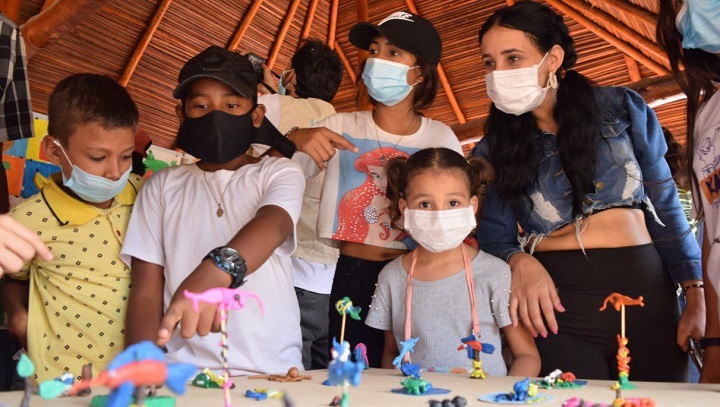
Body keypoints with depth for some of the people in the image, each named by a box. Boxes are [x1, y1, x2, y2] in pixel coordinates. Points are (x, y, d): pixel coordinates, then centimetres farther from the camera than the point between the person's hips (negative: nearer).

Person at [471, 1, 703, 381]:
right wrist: (520, 261, -20)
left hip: (648, 298, 2)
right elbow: (494, 238, 3)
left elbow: (665, 208, 6)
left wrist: (696, 299, 3)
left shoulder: (621, 109, 3)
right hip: (556, 308, -1)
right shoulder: (491, 151, 3)